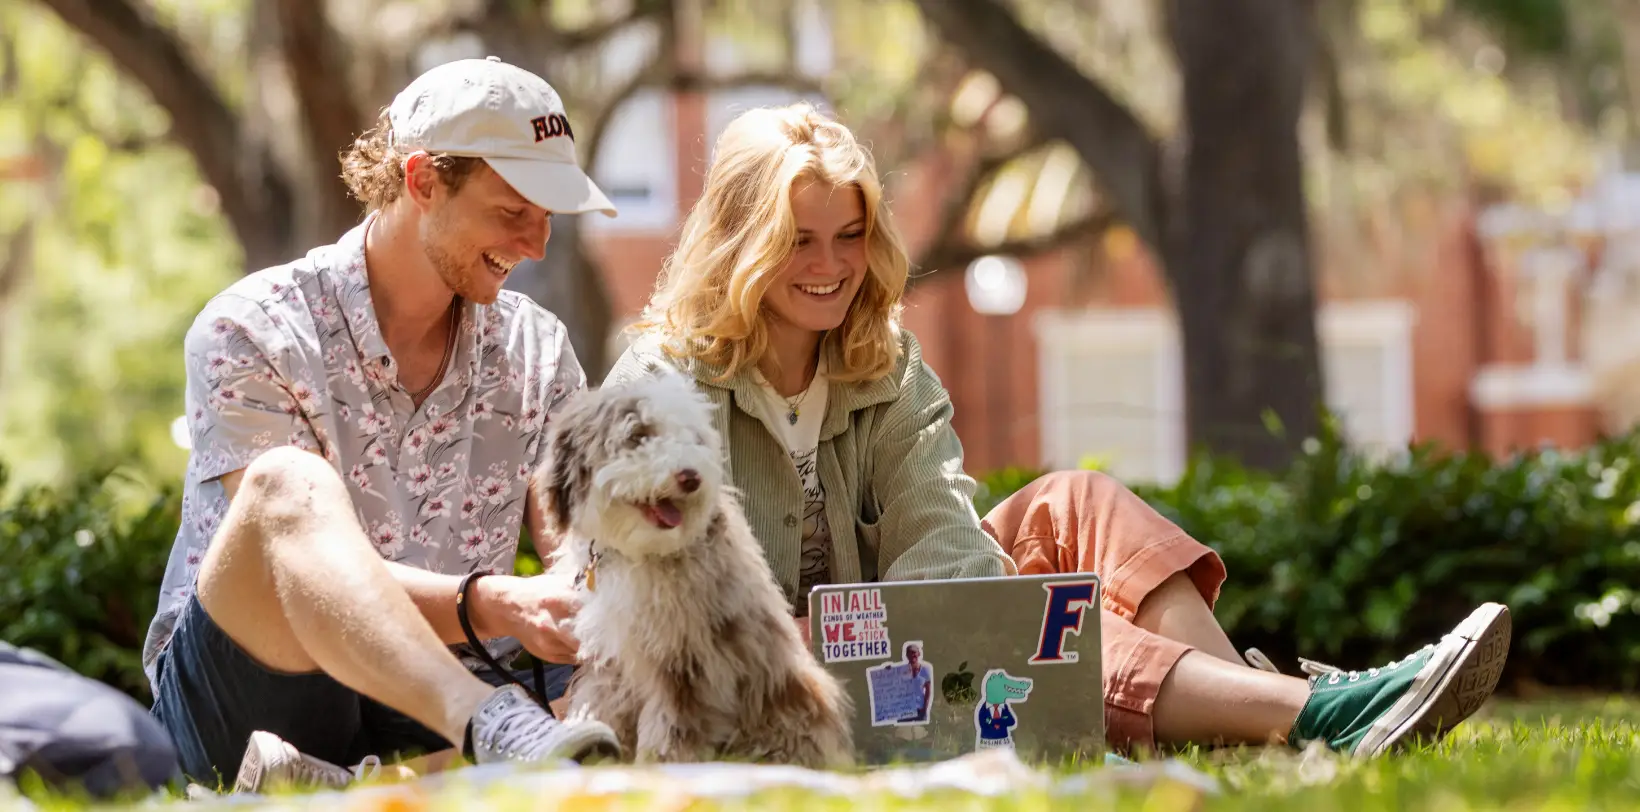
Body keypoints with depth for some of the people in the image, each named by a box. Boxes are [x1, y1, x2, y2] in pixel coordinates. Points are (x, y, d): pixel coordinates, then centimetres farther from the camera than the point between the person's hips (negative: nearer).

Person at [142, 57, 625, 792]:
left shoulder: (537, 352, 10)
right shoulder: (252, 330, -6)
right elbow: (294, 541, -18)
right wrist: (486, 606, -34)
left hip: (433, 715, 5)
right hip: (241, 696, -4)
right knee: (292, 485, -35)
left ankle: (364, 787, -41)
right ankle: (500, 731, -57)